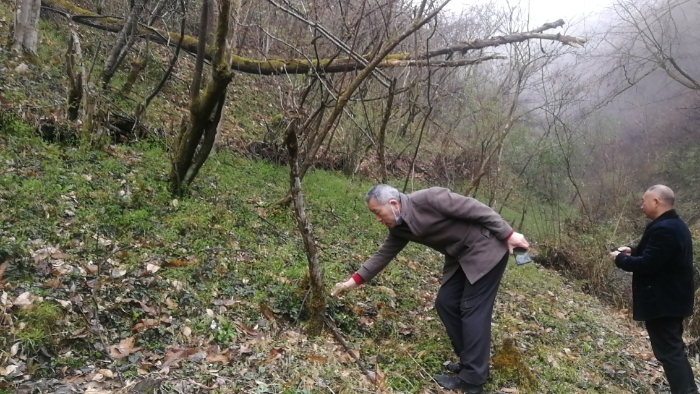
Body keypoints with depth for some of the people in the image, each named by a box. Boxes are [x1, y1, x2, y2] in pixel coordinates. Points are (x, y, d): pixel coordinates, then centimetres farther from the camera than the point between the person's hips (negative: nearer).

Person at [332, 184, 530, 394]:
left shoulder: (429, 198, -25)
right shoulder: (398, 228, 0)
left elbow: (476, 209, -21)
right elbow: (383, 254, 9)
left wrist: (508, 234, -17)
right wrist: (354, 280, 6)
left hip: (485, 248, -8)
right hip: (460, 257, 8)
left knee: (473, 308, -9)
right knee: (445, 303, 6)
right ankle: (472, 362, 18)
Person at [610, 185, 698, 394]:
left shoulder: (663, 229, -24)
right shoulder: (676, 225, 10)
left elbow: (647, 264, -27)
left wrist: (620, 258, -12)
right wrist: (632, 251, 9)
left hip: (661, 302, -11)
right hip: (673, 299, 11)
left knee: (668, 350, -3)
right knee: (674, 348, 21)